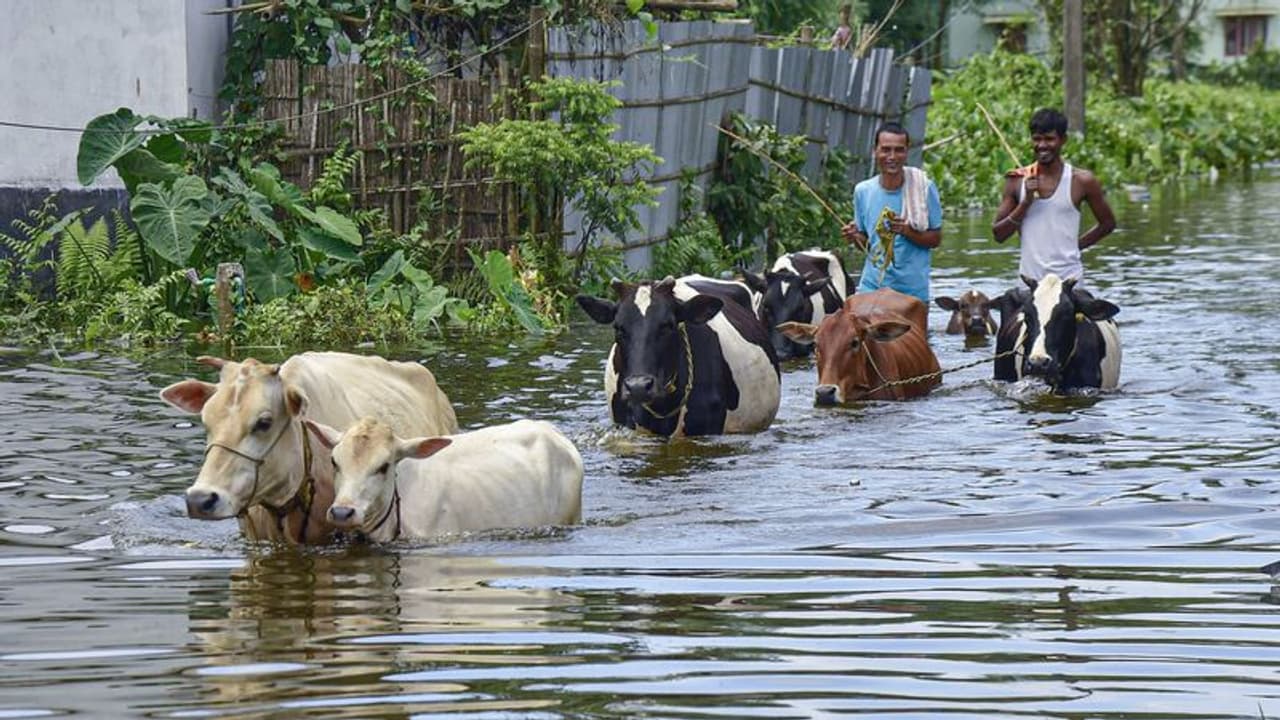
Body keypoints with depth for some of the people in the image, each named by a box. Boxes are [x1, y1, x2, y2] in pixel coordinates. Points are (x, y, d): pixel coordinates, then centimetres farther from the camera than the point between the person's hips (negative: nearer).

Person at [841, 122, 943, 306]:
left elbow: (935, 238, 0)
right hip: (872, 286, 2)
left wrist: (909, 232, -18)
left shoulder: (924, 189, -6)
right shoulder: (863, 191, 3)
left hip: (913, 290, -2)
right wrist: (855, 237, -10)